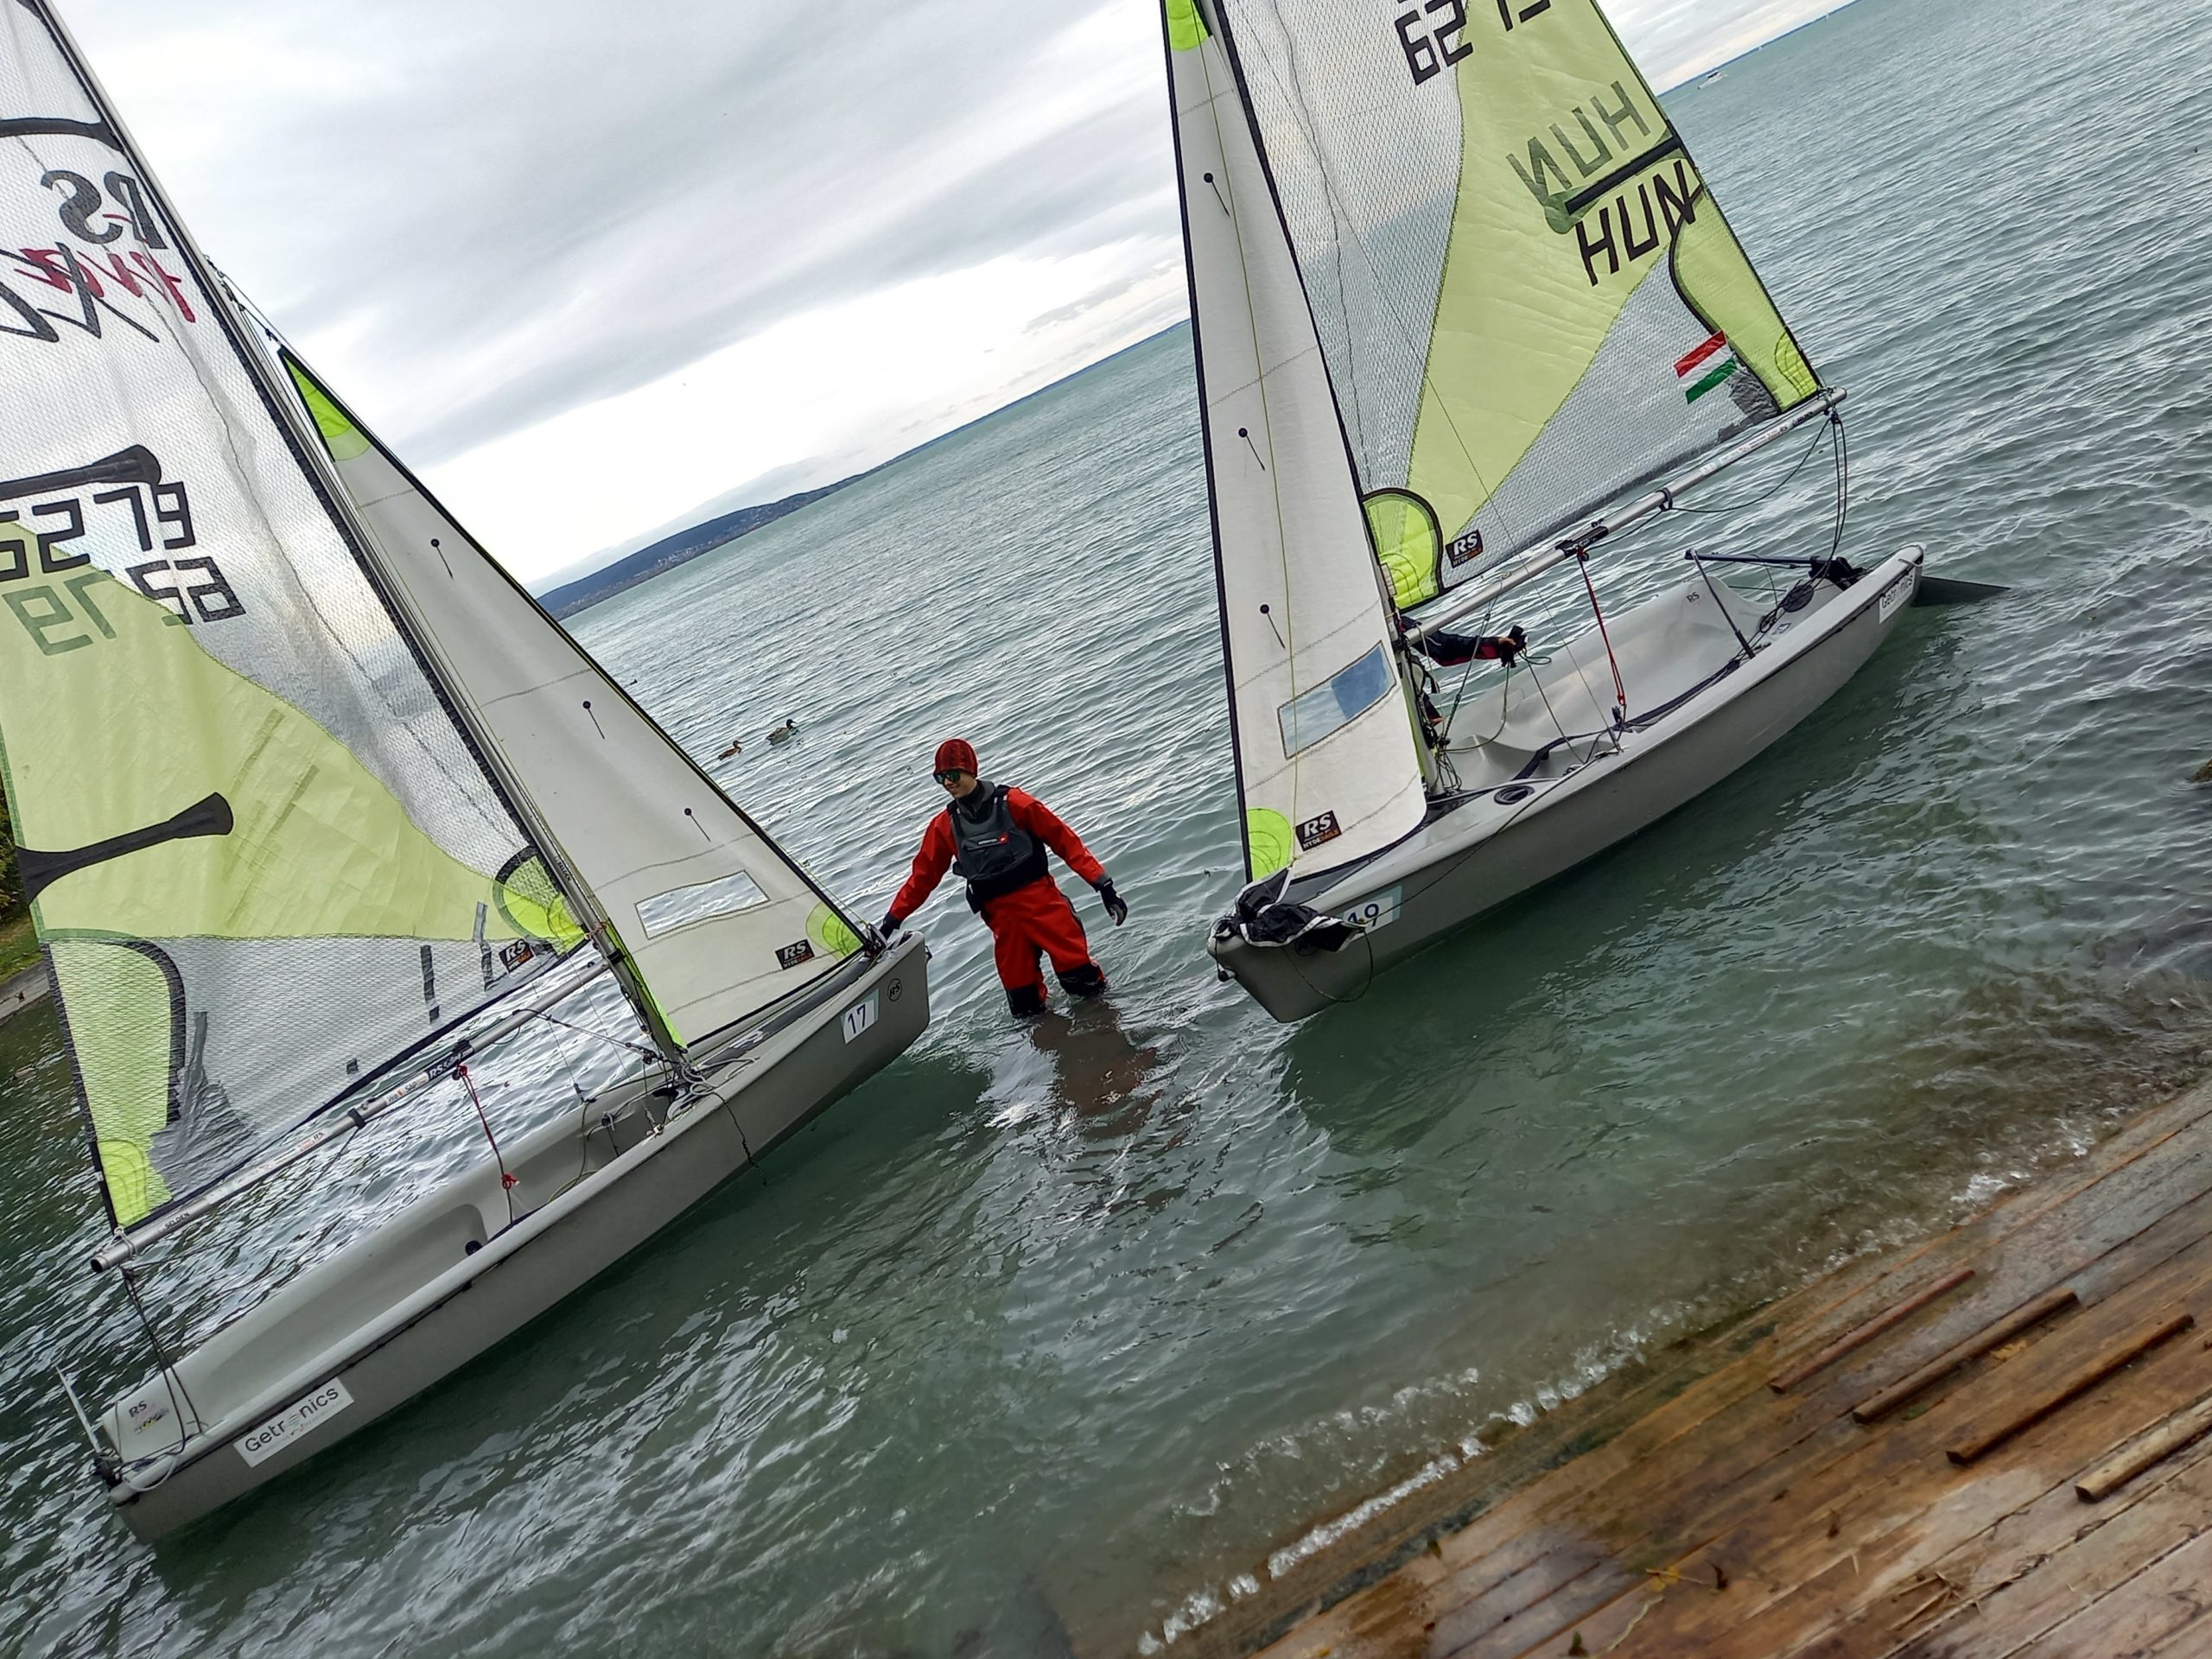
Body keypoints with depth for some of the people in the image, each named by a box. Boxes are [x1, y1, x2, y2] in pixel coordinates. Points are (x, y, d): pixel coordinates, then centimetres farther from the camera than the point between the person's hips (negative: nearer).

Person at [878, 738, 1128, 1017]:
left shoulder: (1012, 802, -7)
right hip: (1001, 917, 3)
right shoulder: (944, 826, 5)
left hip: (1042, 901, -3)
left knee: (1083, 981, -6)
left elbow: (1065, 841, -5)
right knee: (1024, 1006, 3)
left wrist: (1103, 885, -9)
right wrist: (893, 919, 15)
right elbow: (923, 875, 16)